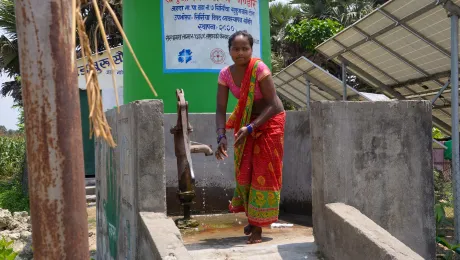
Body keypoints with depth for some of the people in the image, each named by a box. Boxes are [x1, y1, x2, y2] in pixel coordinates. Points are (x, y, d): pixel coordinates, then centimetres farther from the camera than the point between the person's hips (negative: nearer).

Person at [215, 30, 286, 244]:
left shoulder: (259, 68, -26)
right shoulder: (225, 74, -12)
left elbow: (273, 105, -25)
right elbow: (220, 109, -12)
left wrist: (250, 128, -34)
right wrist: (221, 136, -27)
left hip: (270, 121, -5)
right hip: (246, 122, 5)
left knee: (264, 172, -3)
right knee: (244, 171, 8)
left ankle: (258, 227, 4)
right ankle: (252, 216, 30)